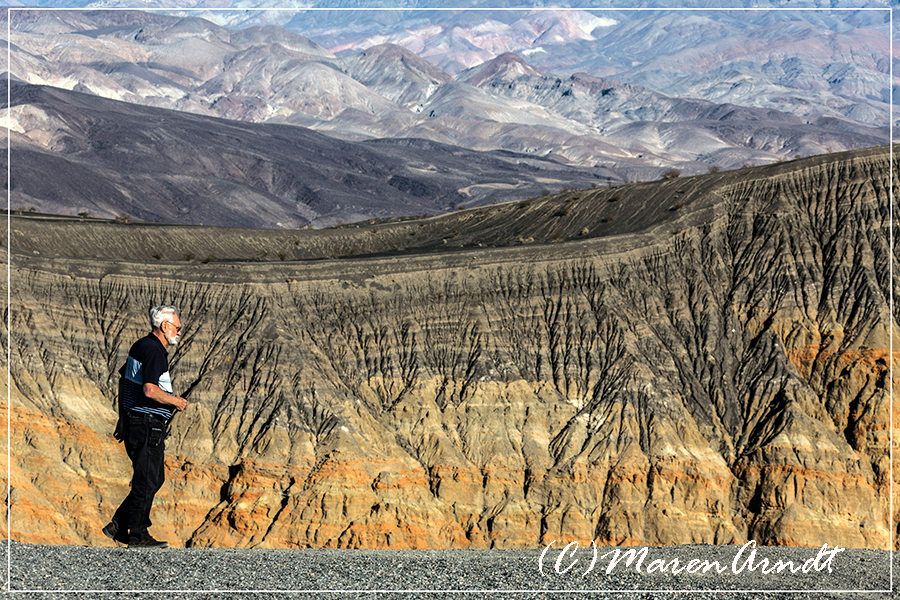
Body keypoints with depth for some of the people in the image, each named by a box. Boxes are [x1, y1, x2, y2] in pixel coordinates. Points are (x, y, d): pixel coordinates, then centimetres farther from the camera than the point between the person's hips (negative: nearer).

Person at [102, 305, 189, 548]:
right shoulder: (154, 350, -17)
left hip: (133, 421, 10)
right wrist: (176, 401, -12)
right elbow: (149, 390, -27)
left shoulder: (140, 346, 15)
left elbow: (123, 380, 23)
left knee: (155, 478, 16)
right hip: (148, 426, -10)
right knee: (147, 482, -1)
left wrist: (123, 416, 27)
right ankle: (138, 535, 6)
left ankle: (118, 525, 17)